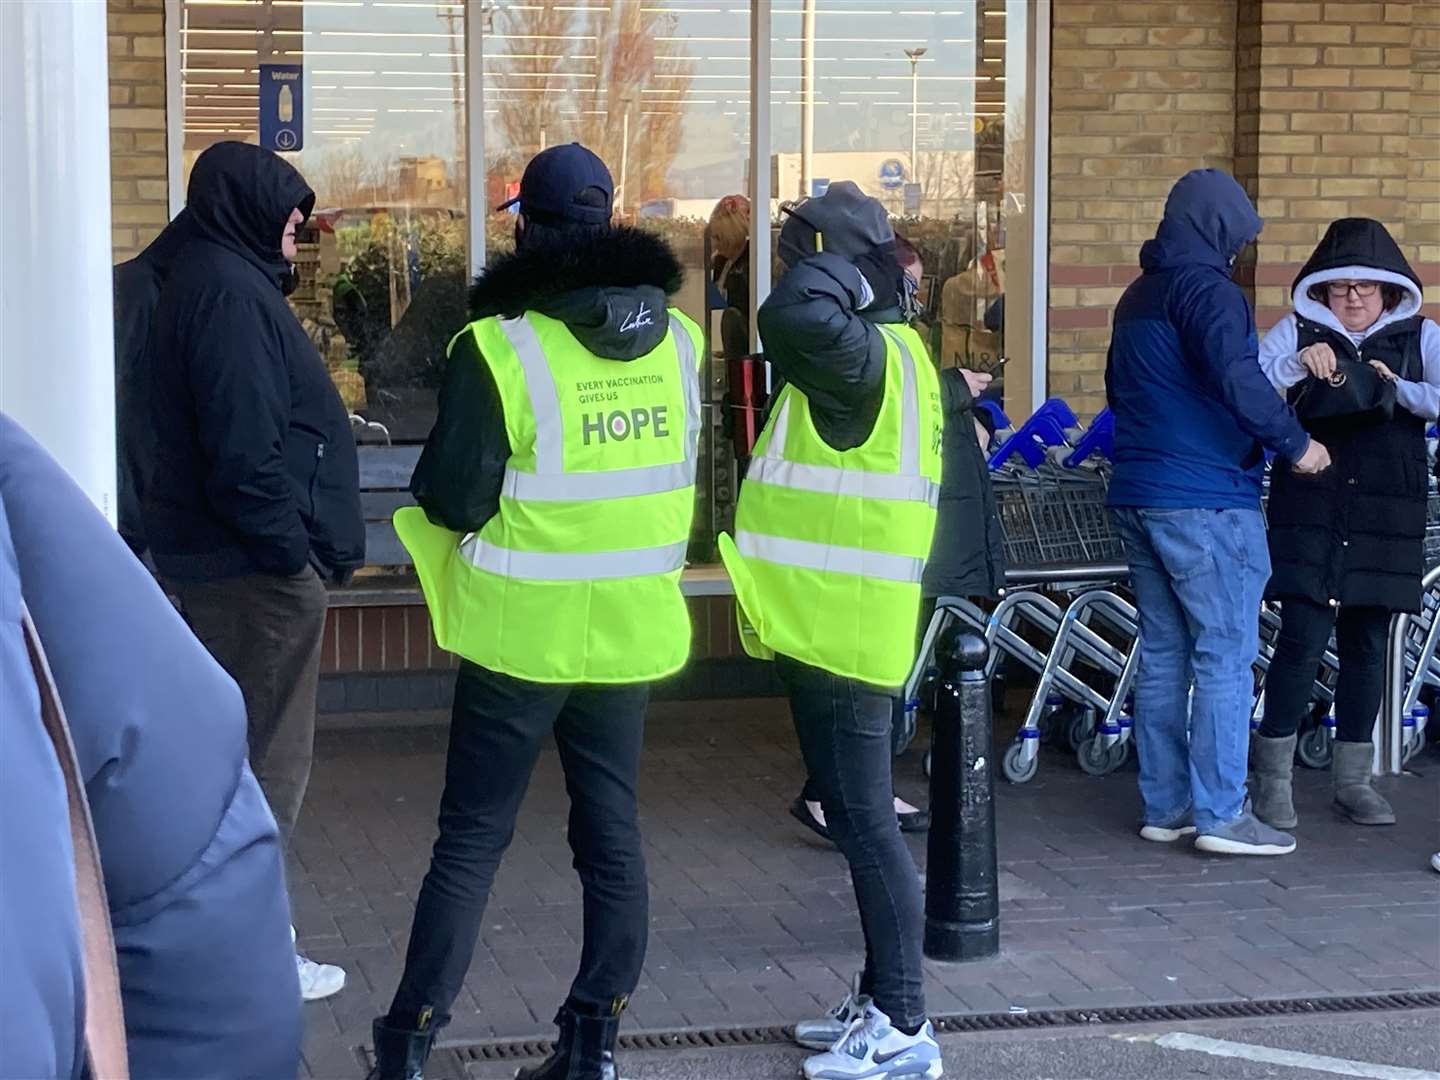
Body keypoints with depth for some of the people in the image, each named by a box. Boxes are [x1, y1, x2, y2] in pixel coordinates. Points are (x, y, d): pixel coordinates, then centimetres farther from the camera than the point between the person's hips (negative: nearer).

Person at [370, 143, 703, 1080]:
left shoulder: (500, 347, -16)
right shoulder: (682, 341, 1)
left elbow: (451, 497, -14)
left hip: (523, 631, -4)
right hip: (632, 626, 4)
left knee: (472, 837, 5)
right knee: (612, 833, 11)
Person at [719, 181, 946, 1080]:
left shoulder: (868, 354, -17)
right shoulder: (868, 355, 15)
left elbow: (791, 320, -38)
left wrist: (829, 259, -21)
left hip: (840, 628, -11)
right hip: (833, 624, 11)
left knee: (866, 823, -6)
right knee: (858, 817, 16)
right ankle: (882, 1001, 25)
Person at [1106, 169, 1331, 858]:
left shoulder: (1138, 296, 18)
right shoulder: (1207, 289, -12)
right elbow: (1237, 377, -26)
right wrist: (1295, 443, -16)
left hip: (1137, 498, 9)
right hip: (1205, 502, -9)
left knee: (1163, 655, 11)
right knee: (1225, 655, -4)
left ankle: (1165, 806, 15)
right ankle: (1221, 813, -4)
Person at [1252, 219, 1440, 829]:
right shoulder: (1297, 331, 5)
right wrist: (1298, 364, -22)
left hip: (1386, 519, 2)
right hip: (1309, 513, -2)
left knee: (1367, 645, 8)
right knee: (1303, 637, -9)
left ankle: (1353, 779, 19)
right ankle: (1273, 780, 1)